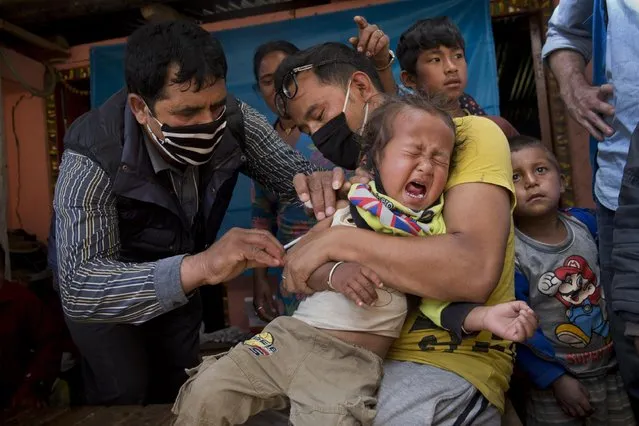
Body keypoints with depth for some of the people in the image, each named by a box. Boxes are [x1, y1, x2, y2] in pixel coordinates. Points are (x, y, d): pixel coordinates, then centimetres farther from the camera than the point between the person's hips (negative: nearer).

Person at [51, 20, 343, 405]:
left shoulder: (232, 118, -26)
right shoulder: (93, 158, -38)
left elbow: (293, 171, -16)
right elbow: (78, 288, -45)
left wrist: (317, 182, -41)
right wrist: (198, 267, -61)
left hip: (181, 282, 4)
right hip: (107, 288, -3)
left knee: (181, 388, 17)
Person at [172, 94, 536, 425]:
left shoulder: (434, 233, 1)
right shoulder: (348, 207, 2)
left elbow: (441, 301, -3)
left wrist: (485, 317, -22)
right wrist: (333, 274, -20)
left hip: (355, 363, -1)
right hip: (288, 336, 2)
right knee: (205, 394, -6)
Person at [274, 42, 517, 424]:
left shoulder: (470, 135, -6)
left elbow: (476, 273, -23)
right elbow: (302, 272, 2)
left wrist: (338, 241, -21)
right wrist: (337, 272, -21)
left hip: (450, 358, -5)